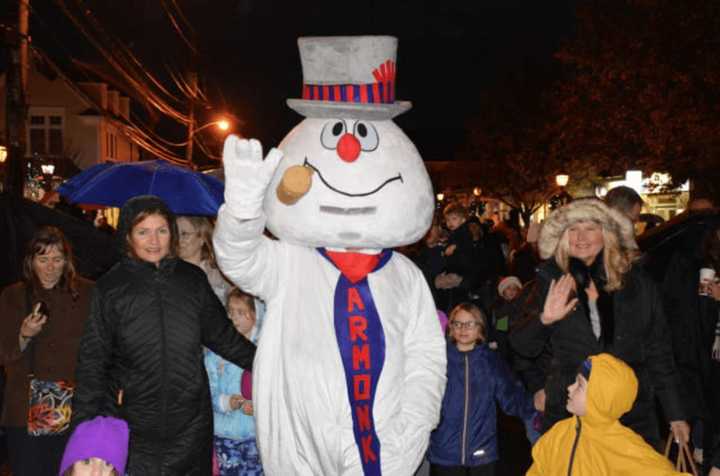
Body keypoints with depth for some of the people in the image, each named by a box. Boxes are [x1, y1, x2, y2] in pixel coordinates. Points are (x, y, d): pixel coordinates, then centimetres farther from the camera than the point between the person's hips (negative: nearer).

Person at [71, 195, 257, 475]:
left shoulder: (193, 279, 3)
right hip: (130, 420, -1)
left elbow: (222, 336, 11)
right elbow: (92, 359, 1)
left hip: (190, 421, 2)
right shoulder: (111, 287, -1)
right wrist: (84, 422, -3)